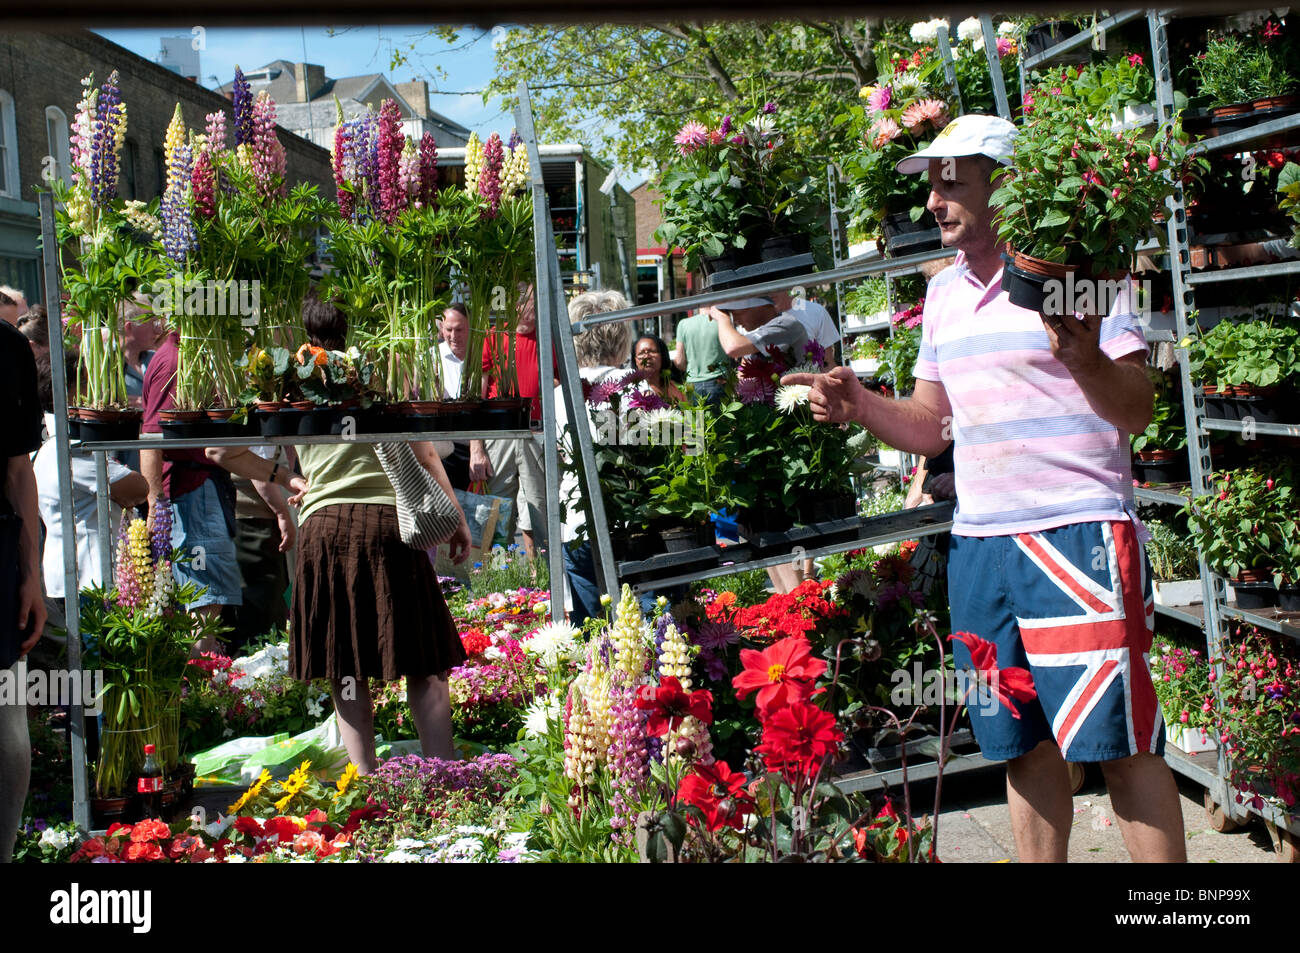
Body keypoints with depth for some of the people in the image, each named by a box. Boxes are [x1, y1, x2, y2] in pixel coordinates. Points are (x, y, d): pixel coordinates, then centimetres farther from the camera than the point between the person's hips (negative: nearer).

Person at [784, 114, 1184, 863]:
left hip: (1078, 535, -6)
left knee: (1118, 740, -4)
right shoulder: (945, 293, 15)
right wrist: (858, 403, 2)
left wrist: (1085, 357, -30)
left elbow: (1136, 412, -10)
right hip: (980, 543, 7)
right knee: (1022, 745, 13)